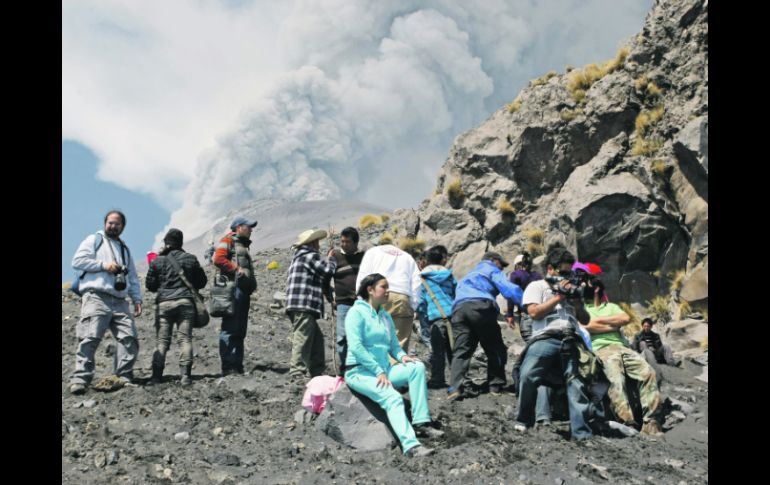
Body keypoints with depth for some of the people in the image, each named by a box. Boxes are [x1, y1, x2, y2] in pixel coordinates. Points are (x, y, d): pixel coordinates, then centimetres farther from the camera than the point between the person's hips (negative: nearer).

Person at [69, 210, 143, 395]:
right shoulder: (94, 240, 13)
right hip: (96, 298, -5)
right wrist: (103, 264, -7)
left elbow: (133, 278, 28)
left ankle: (124, 377, -6)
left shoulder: (125, 250, 30)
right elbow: (77, 261, -1)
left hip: (120, 302, 5)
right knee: (90, 338, -16)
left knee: (129, 338, -10)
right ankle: (80, 379, -16)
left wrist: (137, 298, 14)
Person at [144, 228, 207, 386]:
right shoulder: (190, 259, 5)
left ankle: (156, 376, 0)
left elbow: (150, 285, 7)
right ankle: (185, 375, -6)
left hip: (164, 303, 0)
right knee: (185, 338, 1)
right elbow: (201, 281, 10)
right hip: (186, 302, 0)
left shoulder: (157, 261, 2)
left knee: (162, 340, 3)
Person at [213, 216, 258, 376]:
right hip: (233, 287, -10)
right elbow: (218, 259, -13)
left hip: (243, 290, 10)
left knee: (240, 330, 9)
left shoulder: (243, 245, 29)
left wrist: (252, 282, 10)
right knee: (230, 328, -12)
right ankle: (228, 366, -13)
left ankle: (237, 365, 12)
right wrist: (238, 269, -13)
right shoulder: (228, 240, 2)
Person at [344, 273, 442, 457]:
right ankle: (410, 445, -41)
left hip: (383, 369, 7)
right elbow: (356, 347, -17)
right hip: (359, 371, -7)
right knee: (393, 398, -30)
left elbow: (394, 344, 16)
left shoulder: (385, 316, 16)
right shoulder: (357, 312, -7)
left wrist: (402, 355, -8)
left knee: (417, 367, -16)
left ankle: (421, 422, -19)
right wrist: (379, 372, -20)